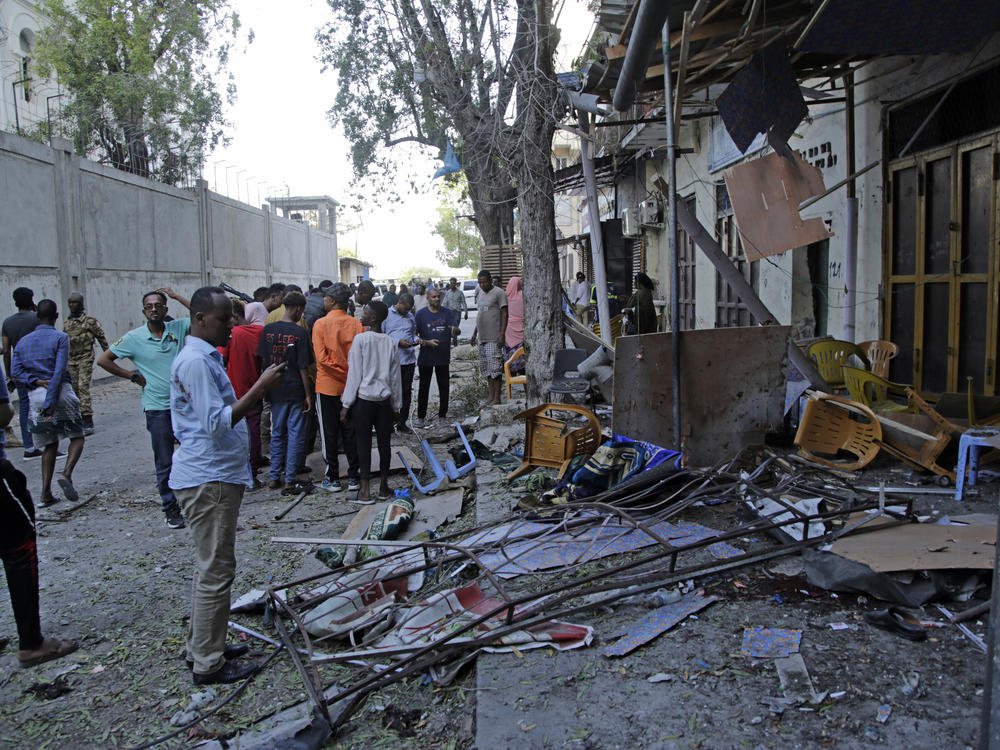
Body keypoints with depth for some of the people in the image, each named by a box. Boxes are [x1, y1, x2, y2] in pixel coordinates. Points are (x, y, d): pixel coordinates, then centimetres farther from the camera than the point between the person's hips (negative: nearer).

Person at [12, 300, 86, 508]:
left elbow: (16, 372, 3)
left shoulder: (23, 342, 14)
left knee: (49, 444, 13)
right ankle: (66, 474, -16)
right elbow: (59, 371, -14)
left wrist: (36, 380, -8)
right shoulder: (60, 338, -4)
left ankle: (45, 494, 8)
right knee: (77, 436, 9)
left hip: (35, 396, 5)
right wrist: (50, 402, -16)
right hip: (60, 392, -5)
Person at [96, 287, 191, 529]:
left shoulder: (178, 328, 1)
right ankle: (171, 508, 17)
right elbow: (103, 360, 3)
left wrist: (176, 296, -10)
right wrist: (133, 376, -1)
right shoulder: (134, 338, -3)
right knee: (164, 463, 6)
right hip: (157, 408, -1)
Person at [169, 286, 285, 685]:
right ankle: (208, 664, 9)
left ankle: (203, 647, 31)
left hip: (214, 475, 11)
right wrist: (260, 387, -25)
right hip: (209, 480, -11)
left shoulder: (203, 357, 15)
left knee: (210, 568, 19)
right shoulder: (196, 361, -18)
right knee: (216, 571, -2)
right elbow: (217, 422, -24)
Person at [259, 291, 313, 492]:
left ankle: (274, 478, 20)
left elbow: (263, 360, 5)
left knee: (277, 433, 15)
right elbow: (303, 367, -12)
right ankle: (290, 480, 8)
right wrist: (308, 394, -7)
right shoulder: (299, 332, -12)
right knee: (295, 434, 4)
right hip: (296, 391, -5)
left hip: (275, 390, 5)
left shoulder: (268, 330, 1)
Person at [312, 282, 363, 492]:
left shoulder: (321, 324, -10)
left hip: (327, 386, -3)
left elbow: (321, 358, -16)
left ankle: (333, 478, 12)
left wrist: (340, 372, -7)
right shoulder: (357, 324, -3)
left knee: (329, 434, 7)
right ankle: (353, 477, 15)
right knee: (351, 433, 11)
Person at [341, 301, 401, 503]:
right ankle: (383, 486, 17)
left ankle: (365, 489, 5)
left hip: (363, 398, -4)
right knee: (384, 442, 9)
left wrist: (346, 403, -3)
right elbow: (395, 377, 8)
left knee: (364, 442, 3)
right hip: (385, 400, 4)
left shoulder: (361, 339, -9)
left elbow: (355, 374, -9)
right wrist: (396, 406, 15)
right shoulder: (390, 342, 4)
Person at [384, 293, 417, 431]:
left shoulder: (411, 316, 14)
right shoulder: (387, 315, -2)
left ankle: (402, 422, 17)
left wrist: (416, 340, -1)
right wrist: (398, 342, -17)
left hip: (409, 359, 5)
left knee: (407, 391, 8)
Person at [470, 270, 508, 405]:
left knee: (495, 368, -8)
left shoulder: (499, 293, -6)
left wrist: (502, 334, -18)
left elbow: (504, 314, -10)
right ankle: (491, 396, 14)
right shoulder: (481, 294, 19)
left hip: (494, 338, -8)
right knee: (486, 368, 9)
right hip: (482, 338, 8)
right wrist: (475, 333, 23)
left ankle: (497, 398, -3)